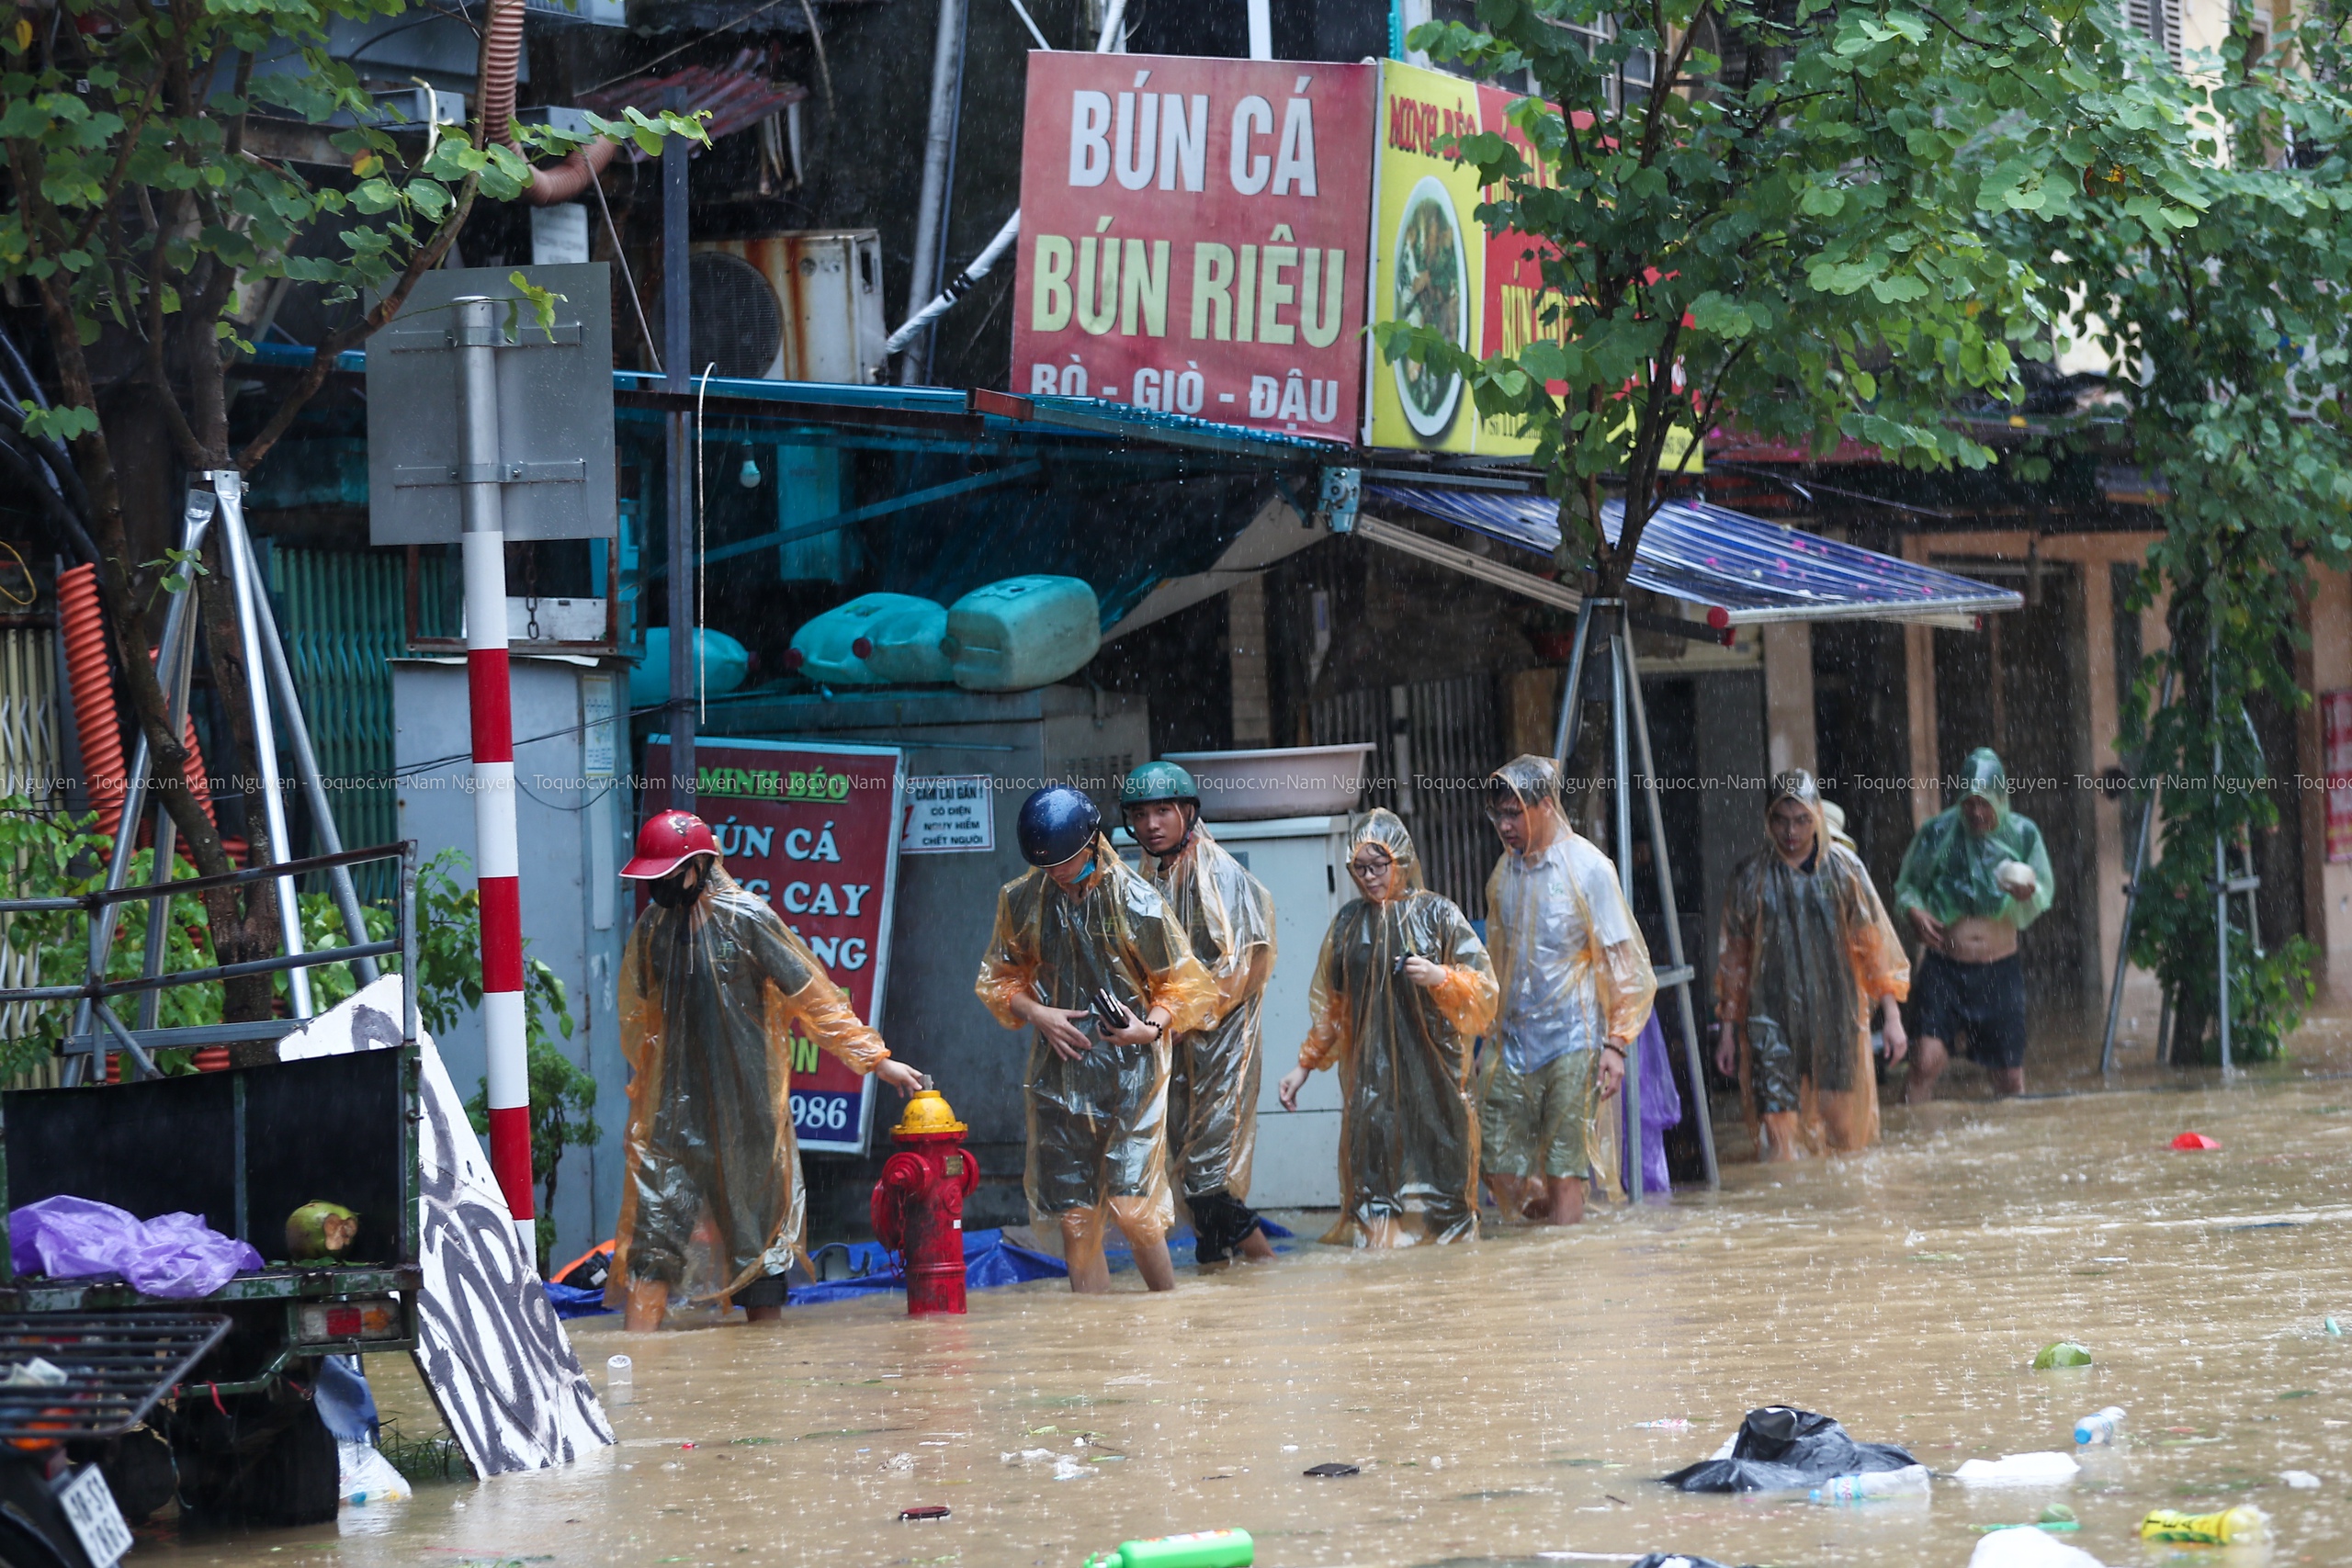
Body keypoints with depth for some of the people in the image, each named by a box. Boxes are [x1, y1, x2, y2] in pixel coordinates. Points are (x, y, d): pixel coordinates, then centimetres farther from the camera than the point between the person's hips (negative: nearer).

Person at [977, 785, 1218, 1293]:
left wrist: (1151, 1027, -17)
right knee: (1075, 1221, 3)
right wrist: (1037, 1013, -4)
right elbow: (999, 980, 16)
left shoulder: (1136, 900, -6)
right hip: (1059, 1075, 3)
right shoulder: (1021, 900, 4)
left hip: (1130, 1071, -3)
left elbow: (1180, 985, 2)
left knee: (1133, 1211, -12)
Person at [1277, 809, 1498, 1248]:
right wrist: (1306, 1064, 14)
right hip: (1369, 1065, 2)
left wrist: (1439, 977, -19)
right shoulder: (1349, 922, 11)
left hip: (1431, 1062, -2)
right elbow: (1328, 1004, 18)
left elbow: (1483, 987, 0)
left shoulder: (1438, 915, 1)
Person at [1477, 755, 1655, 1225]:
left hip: (1571, 1042, -5)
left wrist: (1616, 1044, -14)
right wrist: (1490, 1035, 15)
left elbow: (1623, 962, -7)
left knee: (1565, 1180, -5)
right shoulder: (1504, 873, 10)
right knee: (1503, 1177, 0)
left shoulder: (1587, 867, -6)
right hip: (1512, 1041, 5)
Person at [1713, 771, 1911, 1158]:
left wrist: (1891, 1015, -1)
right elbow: (1733, 960, 9)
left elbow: (1875, 945, 4)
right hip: (1773, 1021, -1)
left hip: (1836, 1020, 1)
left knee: (1843, 1127, 2)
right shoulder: (1751, 879, 3)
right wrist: (1729, 1033, 9)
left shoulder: (1843, 869, 2)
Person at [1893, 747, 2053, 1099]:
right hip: (1945, 968, -2)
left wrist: (2029, 895, -18)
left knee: (2010, 1076, 7)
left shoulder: (2022, 835, 1)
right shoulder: (1937, 832, -2)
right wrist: (1913, 911, -13)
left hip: (2000, 971, 2)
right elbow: (1906, 885, 9)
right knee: (1927, 1062, -17)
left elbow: (2041, 907, 6)